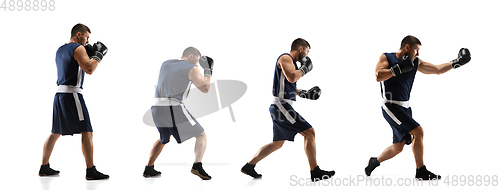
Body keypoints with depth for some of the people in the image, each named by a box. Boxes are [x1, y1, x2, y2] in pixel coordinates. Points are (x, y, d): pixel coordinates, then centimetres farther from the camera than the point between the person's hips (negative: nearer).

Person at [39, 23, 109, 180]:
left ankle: (44, 167, 22)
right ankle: (91, 171, -14)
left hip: (59, 94, 9)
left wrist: (88, 54, 22)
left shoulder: (60, 50, 19)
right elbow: (89, 69, -18)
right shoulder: (78, 49, -7)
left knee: (55, 133, 17)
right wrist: (98, 55, -4)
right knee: (86, 132, -9)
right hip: (72, 94, -9)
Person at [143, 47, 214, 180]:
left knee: (163, 139, 32)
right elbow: (205, 89, 6)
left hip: (157, 109, 6)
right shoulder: (191, 69, 3)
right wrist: (208, 70, 20)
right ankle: (197, 166, -16)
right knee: (201, 135, 6)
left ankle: (148, 169, 29)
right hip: (174, 109, -6)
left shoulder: (165, 64, 20)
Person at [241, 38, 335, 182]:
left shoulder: (290, 61, 23)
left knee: (277, 143, 16)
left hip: (281, 108, 11)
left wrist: (304, 93, 24)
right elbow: (291, 77, -26)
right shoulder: (285, 58, -8)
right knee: (309, 132, -11)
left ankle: (249, 166, 21)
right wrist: (305, 69, -10)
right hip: (281, 106, -11)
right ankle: (315, 173, -11)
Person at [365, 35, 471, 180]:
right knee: (418, 132, -16)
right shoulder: (386, 58, -5)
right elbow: (378, 76, -20)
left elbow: (437, 70, 15)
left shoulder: (416, 63, 11)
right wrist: (398, 69, -23)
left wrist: (456, 63, 9)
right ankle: (421, 172, -7)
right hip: (391, 107, -8)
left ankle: (374, 162, 31)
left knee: (398, 147, 10)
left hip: (404, 108, 8)